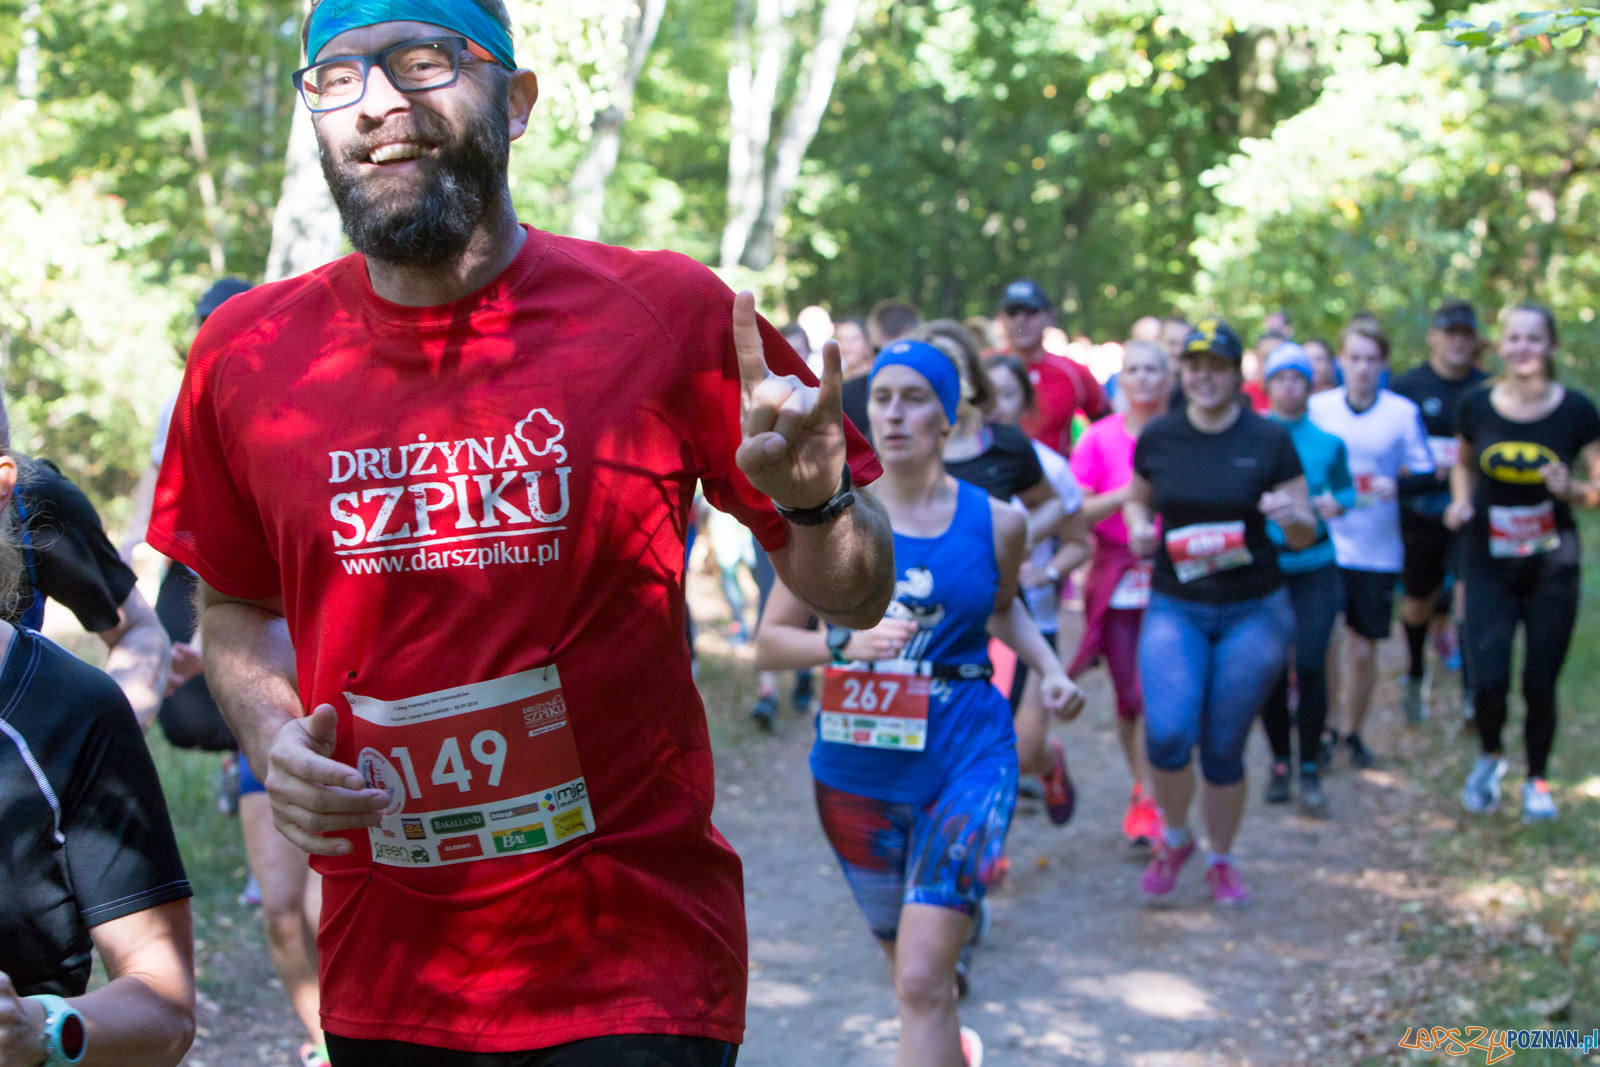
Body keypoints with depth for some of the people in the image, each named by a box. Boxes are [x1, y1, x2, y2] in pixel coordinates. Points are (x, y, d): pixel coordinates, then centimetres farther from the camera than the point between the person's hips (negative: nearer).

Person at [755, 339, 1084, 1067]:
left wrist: (1049, 668, 4)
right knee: (908, 962, 21)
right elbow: (769, 643, -4)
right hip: (857, 767, 2)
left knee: (923, 982, -14)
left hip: (966, 759, -2)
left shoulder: (995, 522, -1)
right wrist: (848, 642, -22)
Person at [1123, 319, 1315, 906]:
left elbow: (1306, 534, 0)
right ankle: (1175, 839, 12)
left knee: (1223, 748, 4)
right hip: (1174, 608, 1)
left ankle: (1221, 862, 28)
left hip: (1253, 613, -1)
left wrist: (1292, 515, -22)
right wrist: (1139, 527, -5)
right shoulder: (1157, 438, 1)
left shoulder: (1270, 440, -4)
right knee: (1167, 734, -17)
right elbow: (1137, 501, 18)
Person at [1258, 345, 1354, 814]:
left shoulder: (1327, 443, 5)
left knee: (1309, 666, -9)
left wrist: (1335, 502, -5)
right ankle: (1280, 763, 19)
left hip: (1315, 569, 0)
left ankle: (1309, 771, 3)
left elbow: (1346, 490, 16)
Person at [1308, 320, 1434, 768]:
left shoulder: (1403, 413, -5)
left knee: (1363, 651, 8)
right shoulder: (1317, 407, 0)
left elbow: (1427, 475, -1)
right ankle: (1324, 730, 16)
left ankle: (1353, 732, 29)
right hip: (1325, 544, 0)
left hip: (1377, 550, 0)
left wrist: (1398, 485, -21)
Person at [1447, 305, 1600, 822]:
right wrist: (1461, 501, -4)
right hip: (1490, 566, 1)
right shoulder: (1476, 406, -4)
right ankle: (1489, 757, 23)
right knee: (1489, 680, -9)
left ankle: (1537, 780, 29)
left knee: (1540, 684, 4)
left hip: (1552, 567, -1)